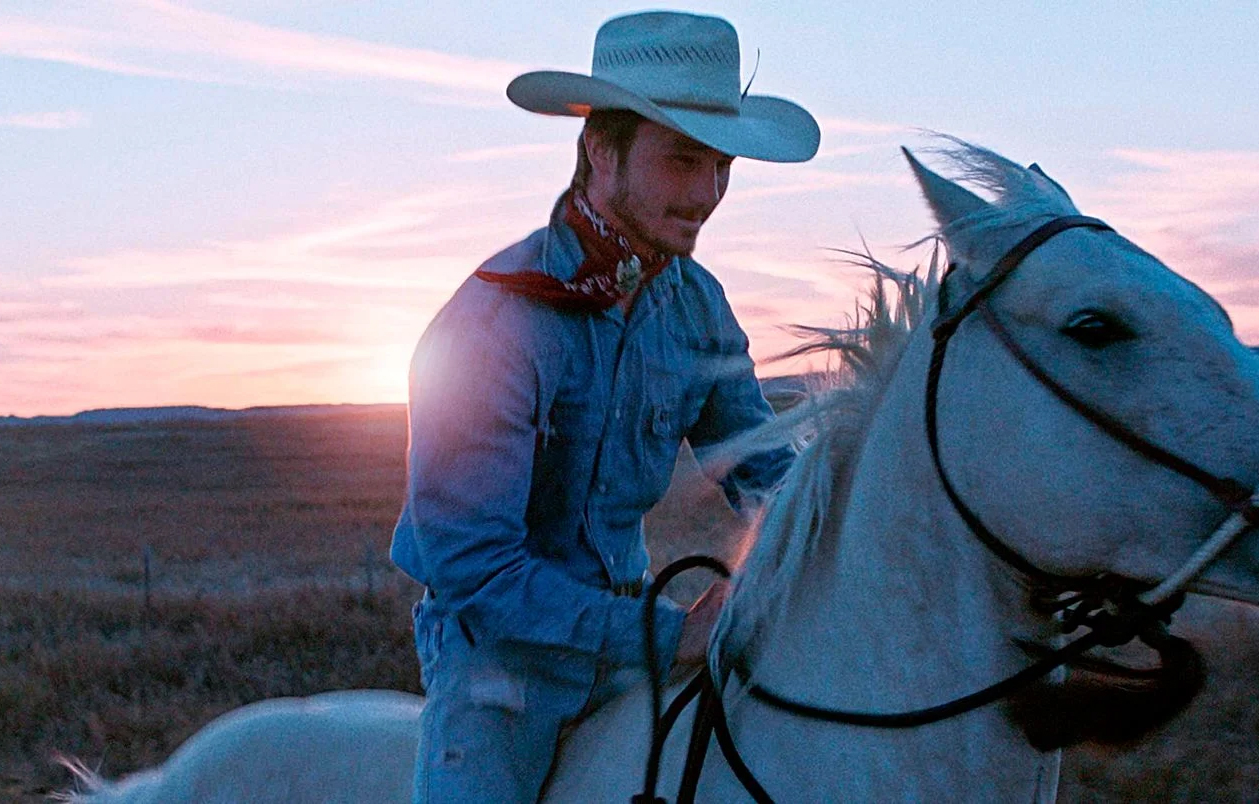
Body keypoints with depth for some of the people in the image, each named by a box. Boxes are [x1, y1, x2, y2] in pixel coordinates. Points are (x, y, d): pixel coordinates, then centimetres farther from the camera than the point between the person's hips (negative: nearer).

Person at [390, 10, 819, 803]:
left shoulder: (697, 304, -2)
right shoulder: (496, 321, -23)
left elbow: (765, 469, 10)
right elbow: (473, 568, -24)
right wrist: (668, 636, -25)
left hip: (626, 608, 6)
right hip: (502, 639, -5)